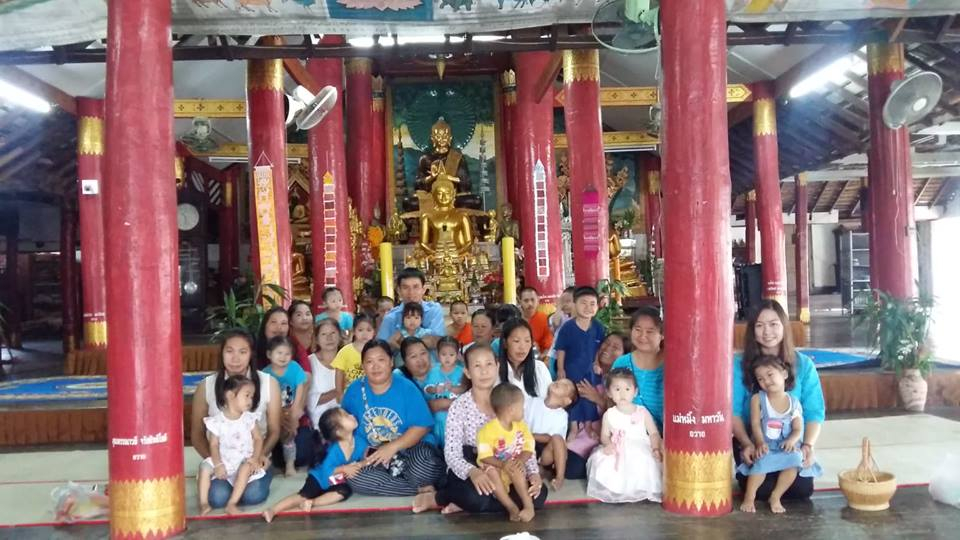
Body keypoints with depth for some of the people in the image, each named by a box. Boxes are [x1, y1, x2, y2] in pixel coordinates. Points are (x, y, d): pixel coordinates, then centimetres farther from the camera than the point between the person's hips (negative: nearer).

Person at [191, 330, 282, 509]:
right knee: (217, 498, -27)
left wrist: (261, 455, -17)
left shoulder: (268, 383, -4)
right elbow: (197, 434, 3)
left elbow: (274, 430, 3)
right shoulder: (206, 386, -4)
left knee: (253, 495, -28)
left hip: (254, 458, 0)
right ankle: (220, 480, 10)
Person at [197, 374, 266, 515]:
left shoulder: (249, 418, 0)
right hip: (223, 461, 0)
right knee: (205, 466, -22)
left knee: (246, 468, -31)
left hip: (244, 461, 0)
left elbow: (258, 439, 1)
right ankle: (204, 503, -14)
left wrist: (255, 457, -14)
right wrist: (218, 464, -18)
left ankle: (232, 504, -28)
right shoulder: (217, 420, -5)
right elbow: (214, 444, -5)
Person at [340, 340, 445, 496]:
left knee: (428, 457, -35)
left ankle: (389, 484, -7)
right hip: (373, 456, 3)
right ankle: (421, 489, -18)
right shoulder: (354, 390, 2)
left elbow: (422, 426, -11)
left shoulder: (406, 388, -6)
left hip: (408, 452, -3)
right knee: (353, 476, -29)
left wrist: (392, 447, -21)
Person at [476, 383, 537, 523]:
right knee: (491, 471, -35)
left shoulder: (521, 426, 1)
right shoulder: (488, 430, -17)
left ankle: (528, 505, -24)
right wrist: (502, 464, -36)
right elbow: (484, 456, -21)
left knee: (516, 471, -31)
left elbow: (528, 449, -2)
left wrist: (520, 460, -24)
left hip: (513, 468, 3)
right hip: (495, 468, -3)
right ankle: (512, 507, -31)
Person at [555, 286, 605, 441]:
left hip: (590, 370, 2)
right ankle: (574, 428, 25)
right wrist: (560, 370, -8)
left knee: (590, 398, 13)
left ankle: (589, 425, 30)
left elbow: (600, 349, 3)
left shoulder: (598, 327, -10)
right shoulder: (567, 327, -17)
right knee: (572, 398, 10)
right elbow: (561, 350, -9)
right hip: (572, 370, -2)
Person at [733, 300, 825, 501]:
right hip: (753, 444, -2)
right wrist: (746, 444, -21)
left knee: (802, 489, -20)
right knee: (760, 489, -23)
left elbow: (814, 412, -3)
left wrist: (808, 445, -18)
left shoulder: (803, 364, 0)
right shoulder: (740, 364, -6)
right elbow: (733, 410, -8)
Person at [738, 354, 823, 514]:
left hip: (786, 448, 2)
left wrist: (792, 440, -23)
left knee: (795, 458, -30)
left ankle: (775, 497, -14)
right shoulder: (758, 399, 1)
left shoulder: (794, 403, 4)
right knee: (763, 460, -33)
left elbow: (798, 429, -1)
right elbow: (755, 423, -7)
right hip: (765, 448, -1)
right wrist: (760, 443, -23)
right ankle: (749, 497, -12)